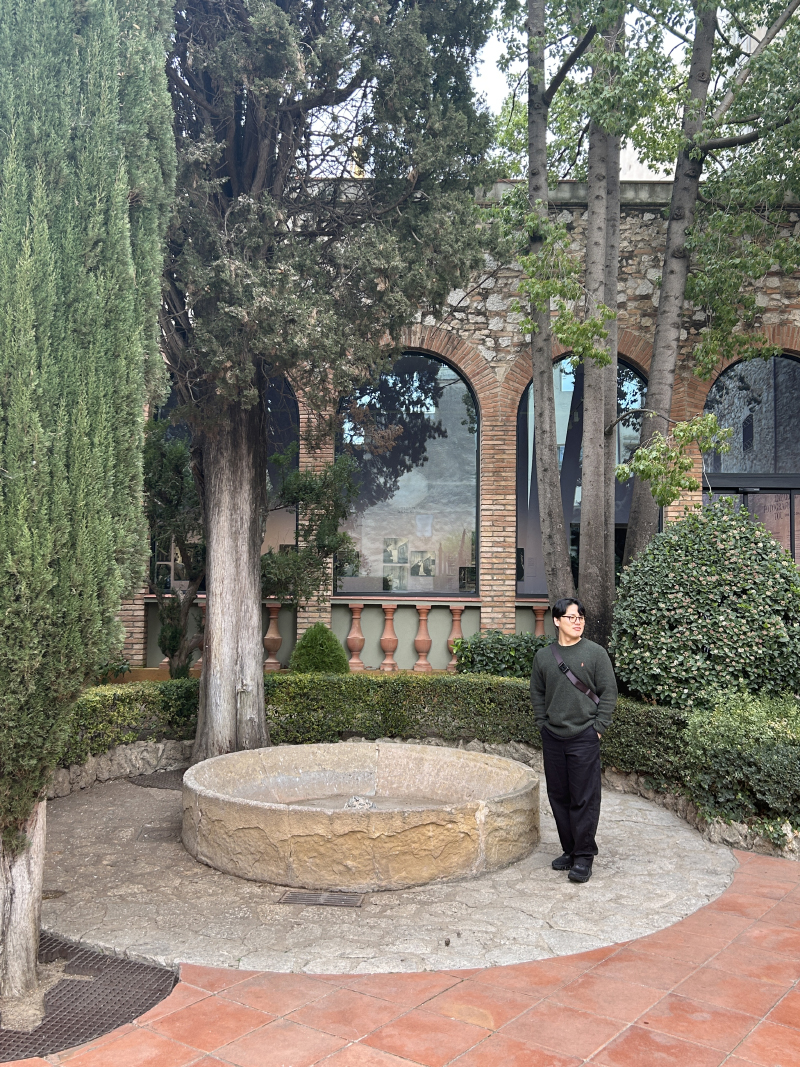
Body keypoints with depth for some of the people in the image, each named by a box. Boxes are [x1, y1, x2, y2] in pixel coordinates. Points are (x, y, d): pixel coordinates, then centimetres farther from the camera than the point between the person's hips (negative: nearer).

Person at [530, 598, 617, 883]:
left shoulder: (595, 653, -3)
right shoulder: (543, 656, 6)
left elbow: (608, 692, -2)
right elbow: (537, 693, 15)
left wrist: (599, 727, -7)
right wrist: (543, 723, 6)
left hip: (584, 737, -4)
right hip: (552, 738, 4)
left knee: (584, 799, -2)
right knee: (559, 796, 11)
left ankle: (584, 856, 8)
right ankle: (569, 850, 24)